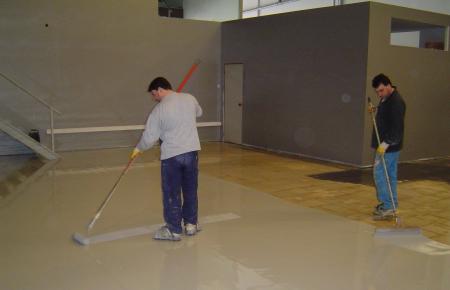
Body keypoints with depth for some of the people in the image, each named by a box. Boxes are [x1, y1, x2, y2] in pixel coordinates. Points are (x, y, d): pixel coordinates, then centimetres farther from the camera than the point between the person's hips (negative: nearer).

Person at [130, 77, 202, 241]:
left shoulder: (159, 109, -11)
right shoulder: (190, 98, 1)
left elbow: (149, 137, -6)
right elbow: (198, 113, 23)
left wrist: (138, 149, 12)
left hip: (171, 156, -5)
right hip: (192, 151, 5)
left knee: (172, 194, 5)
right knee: (191, 190, 16)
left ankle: (174, 230, 13)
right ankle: (191, 224, 26)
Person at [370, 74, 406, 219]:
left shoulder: (396, 102, -19)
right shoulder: (385, 99, 12)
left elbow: (396, 127, -24)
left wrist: (386, 143, -28)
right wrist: (376, 111, 9)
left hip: (389, 146, -10)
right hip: (385, 144, 10)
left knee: (380, 174, -9)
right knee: (390, 175, 13)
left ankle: (387, 207, -4)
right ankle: (391, 205, 21)